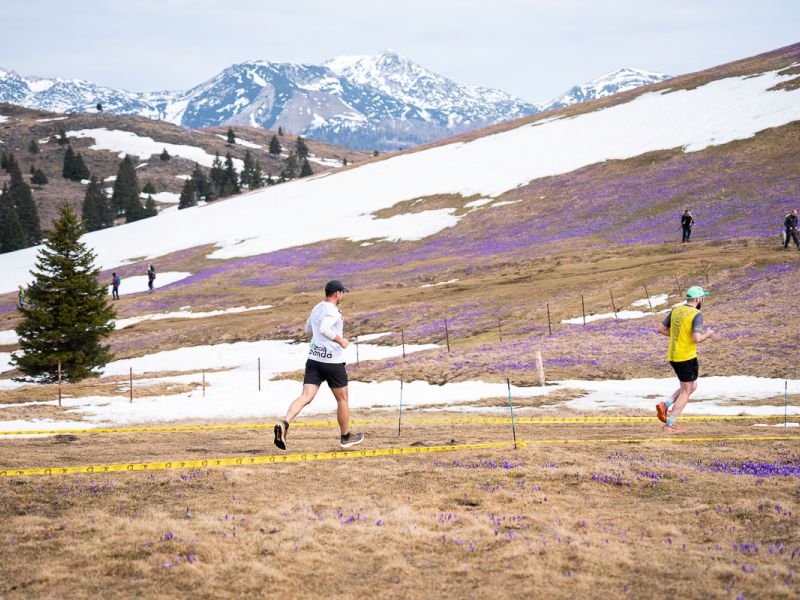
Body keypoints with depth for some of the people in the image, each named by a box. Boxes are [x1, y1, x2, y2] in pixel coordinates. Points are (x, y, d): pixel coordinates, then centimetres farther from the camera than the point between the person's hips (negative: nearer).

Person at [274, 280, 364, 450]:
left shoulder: (316, 308, 13)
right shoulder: (332, 311, -14)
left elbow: (308, 329, 28)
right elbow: (324, 328, -30)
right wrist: (340, 340, -17)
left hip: (313, 359, 7)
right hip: (332, 362, -6)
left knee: (306, 397, -5)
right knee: (342, 399, 12)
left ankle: (284, 424, -28)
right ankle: (346, 437, 24)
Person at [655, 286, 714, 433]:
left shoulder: (676, 310, 7)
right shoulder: (696, 315, -15)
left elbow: (661, 329, 11)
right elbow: (697, 339, -24)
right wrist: (707, 334, -4)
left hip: (673, 356, 8)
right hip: (687, 357, -8)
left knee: (692, 386, 22)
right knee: (686, 392, 5)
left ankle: (665, 406, 7)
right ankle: (669, 425, 3)